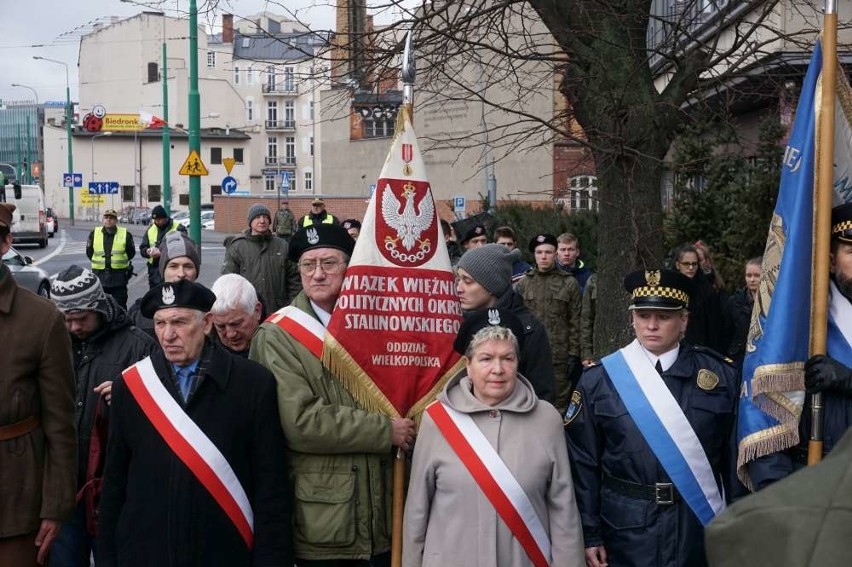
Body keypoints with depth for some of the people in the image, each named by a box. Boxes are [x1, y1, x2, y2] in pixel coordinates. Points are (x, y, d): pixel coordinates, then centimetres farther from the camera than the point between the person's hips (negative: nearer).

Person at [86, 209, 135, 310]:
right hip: (99, 274, 2)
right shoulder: (94, 233, 4)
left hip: (119, 274, -1)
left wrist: (120, 261, 3)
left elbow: (131, 252, 7)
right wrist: (99, 261, 7)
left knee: (120, 304, 5)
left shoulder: (125, 234, -1)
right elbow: (89, 252, 12)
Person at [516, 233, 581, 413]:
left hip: (560, 356, -1)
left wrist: (574, 354, -3)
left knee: (559, 405, 3)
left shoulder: (569, 284, 4)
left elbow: (575, 322, 2)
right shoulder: (523, 283, 7)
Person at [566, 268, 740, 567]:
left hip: (702, 527, 1)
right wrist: (589, 534, -4)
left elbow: (733, 457, 2)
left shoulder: (721, 375, 0)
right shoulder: (599, 380, -4)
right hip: (627, 531, -1)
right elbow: (583, 462, -2)